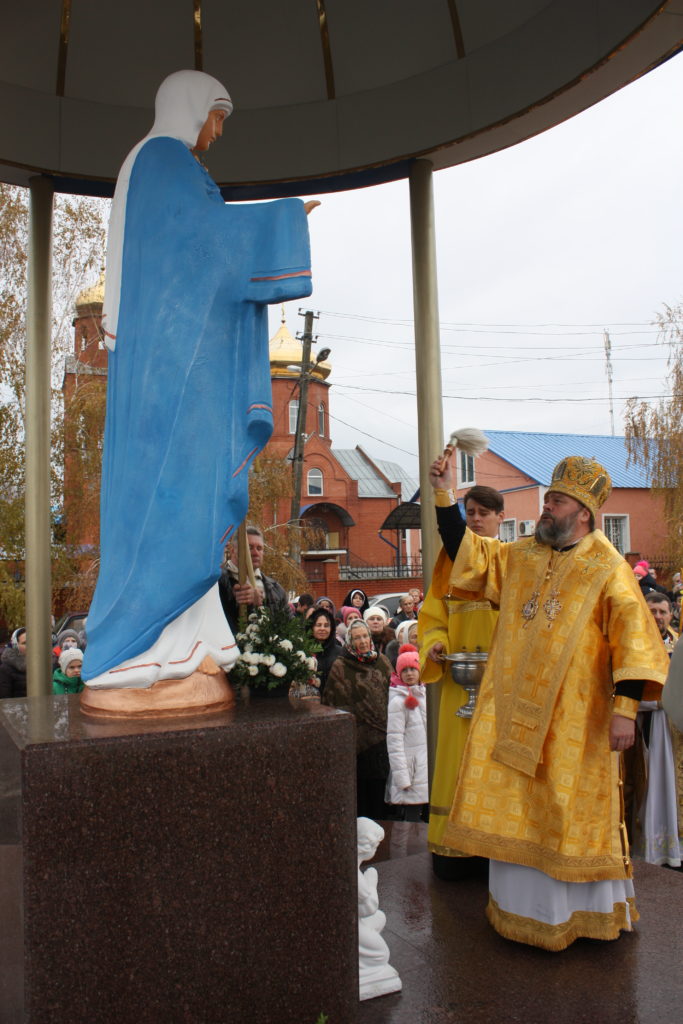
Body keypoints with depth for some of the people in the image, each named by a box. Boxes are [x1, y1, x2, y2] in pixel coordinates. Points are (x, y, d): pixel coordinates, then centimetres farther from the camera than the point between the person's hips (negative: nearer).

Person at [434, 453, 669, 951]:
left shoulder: (607, 568, -7)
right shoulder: (519, 556, 9)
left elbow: (633, 638, -11)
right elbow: (467, 552, 14)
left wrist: (625, 707, -18)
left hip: (573, 718, -5)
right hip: (515, 713, 5)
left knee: (574, 810, 5)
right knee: (516, 806, 11)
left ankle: (593, 908, 25)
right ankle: (524, 905, 28)